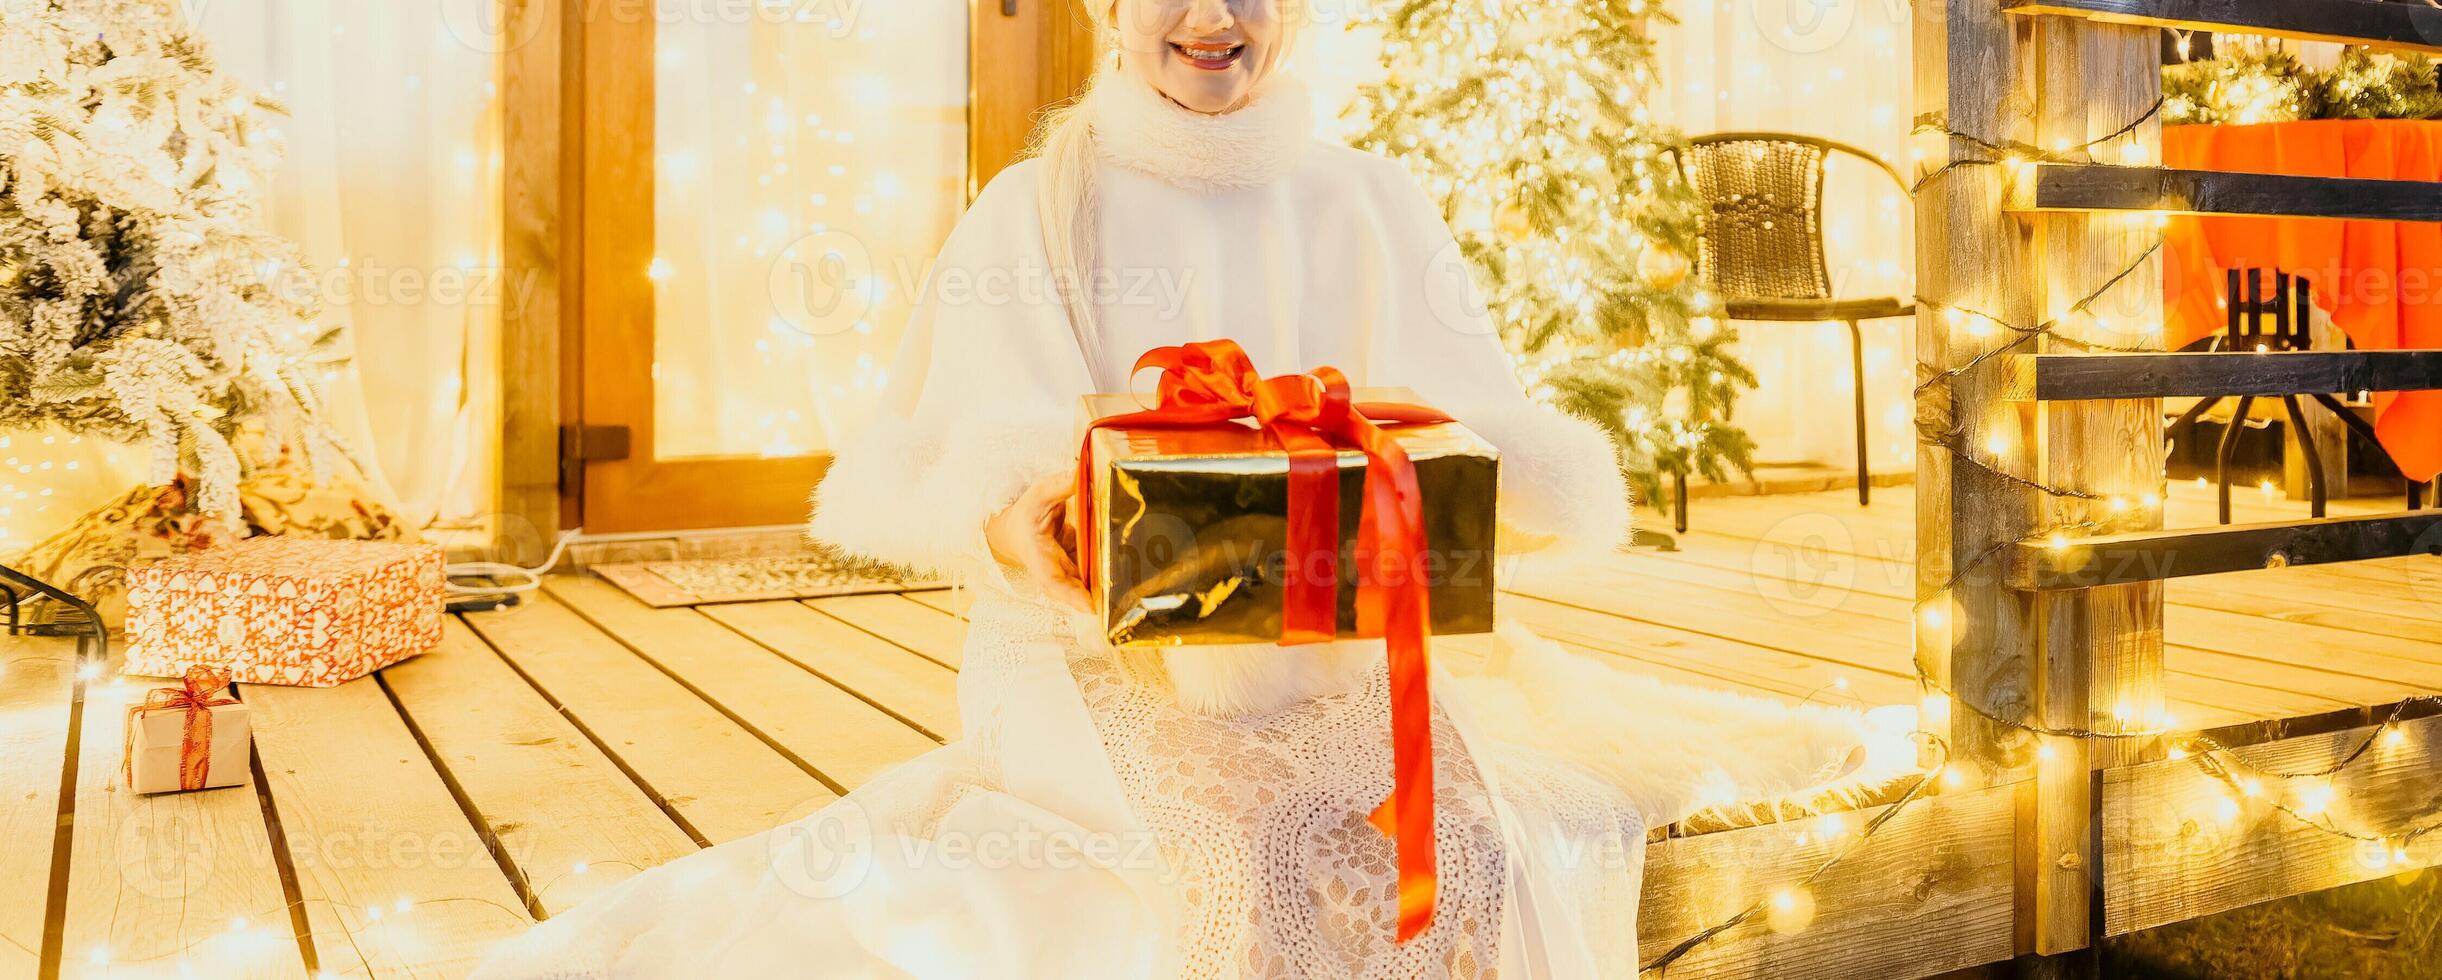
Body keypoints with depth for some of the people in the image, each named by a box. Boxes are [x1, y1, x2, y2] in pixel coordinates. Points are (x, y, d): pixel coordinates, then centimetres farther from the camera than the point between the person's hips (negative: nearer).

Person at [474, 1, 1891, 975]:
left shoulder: (1379, 212, 11)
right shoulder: (1032, 216, 6)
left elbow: (1565, 485, 5)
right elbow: (890, 479, -1)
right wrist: (1007, 509, -25)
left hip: (1358, 672, 3)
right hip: (1113, 676, -2)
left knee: (1457, 851, -27)